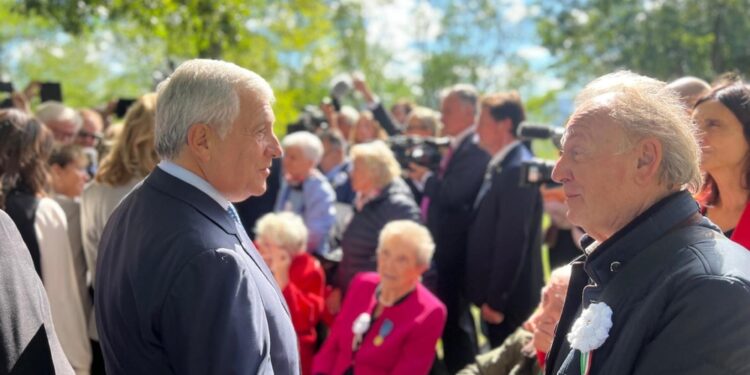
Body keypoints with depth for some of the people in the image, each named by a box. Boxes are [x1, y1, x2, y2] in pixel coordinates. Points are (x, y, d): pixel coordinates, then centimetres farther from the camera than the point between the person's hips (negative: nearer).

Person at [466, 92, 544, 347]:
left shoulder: (518, 168, -19)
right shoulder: (500, 165, 11)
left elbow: (514, 239, -22)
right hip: (495, 296, 9)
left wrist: (495, 300, -19)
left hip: (509, 299, -9)